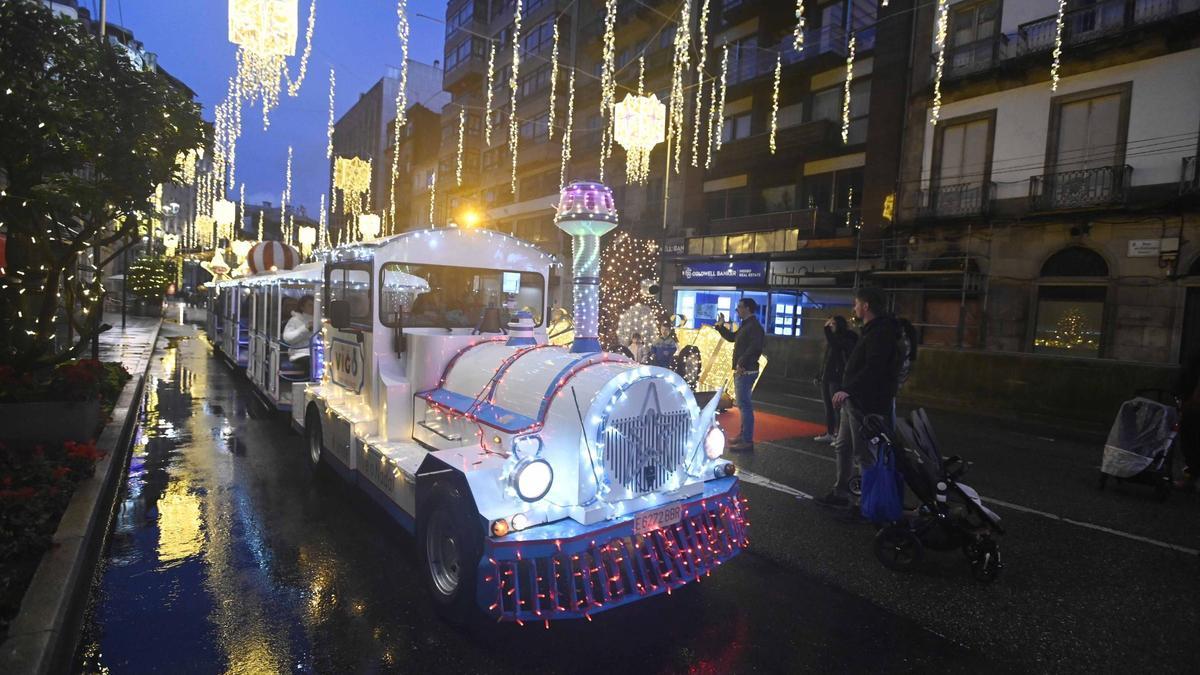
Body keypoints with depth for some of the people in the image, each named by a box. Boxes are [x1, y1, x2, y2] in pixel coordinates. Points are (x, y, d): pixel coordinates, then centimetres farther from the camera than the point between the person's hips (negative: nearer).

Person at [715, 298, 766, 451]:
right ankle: (744, 435, 28)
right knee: (743, 404, 18)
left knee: (745, 405, -10)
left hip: (746, 371, -11)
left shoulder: (754, 326, -15)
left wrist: (742, 363, -30)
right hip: (741, 371, 11)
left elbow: (754, 348, -28)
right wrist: (720, 326, 20)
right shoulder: (746, 325, 18)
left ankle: (747, 441, -8)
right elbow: (732, 337, 30)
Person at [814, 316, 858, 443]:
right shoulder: (833, 338, 16)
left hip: (837, 378, -8)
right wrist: (819, 375, 19)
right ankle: (829, 433, 14)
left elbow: (833, 343, -28)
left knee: (836, 407, -8)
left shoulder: (846, 339, -8)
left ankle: (839, 435, -5)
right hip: (826, 377, 8)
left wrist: (827, 329, -19)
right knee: (828, 406, 9)